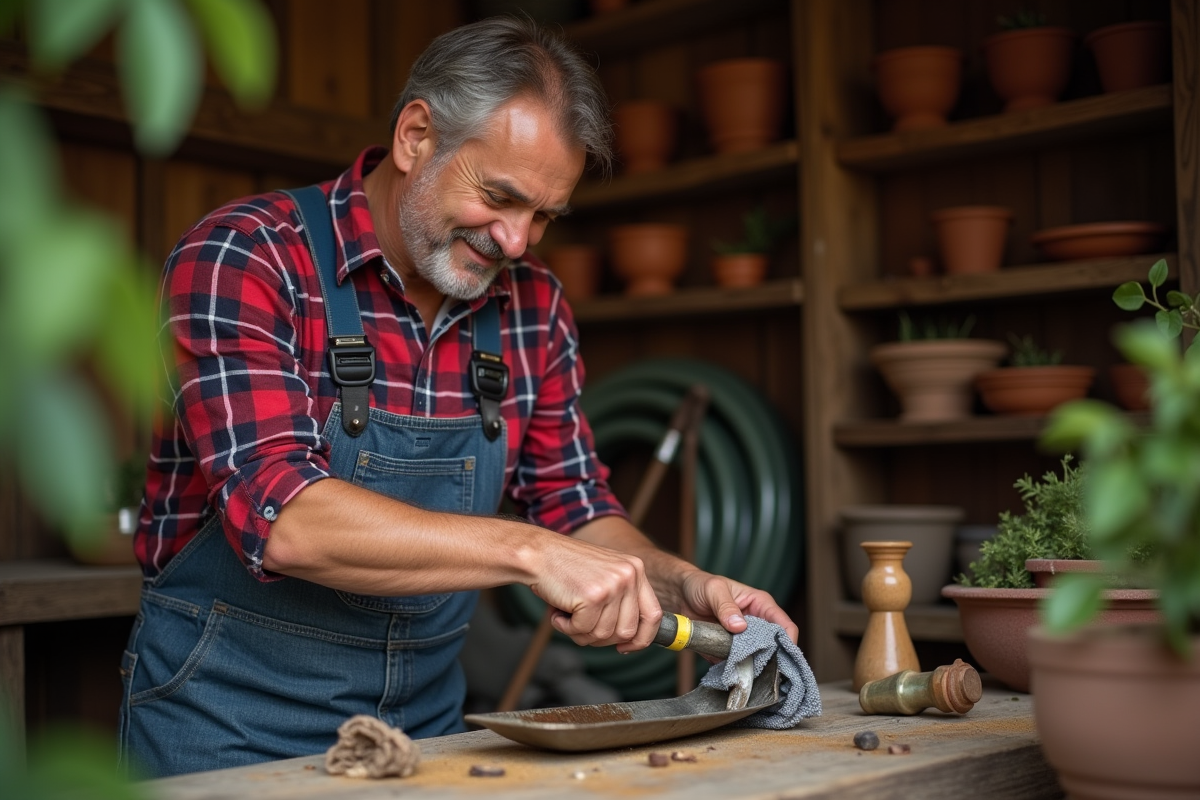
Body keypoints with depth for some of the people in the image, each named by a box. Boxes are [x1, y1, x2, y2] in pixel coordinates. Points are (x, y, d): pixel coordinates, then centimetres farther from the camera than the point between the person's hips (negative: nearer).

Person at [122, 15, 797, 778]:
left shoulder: (535, 308, 1)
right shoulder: (242, 259, -15)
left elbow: (577, 508, 9)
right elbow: (280, 515, -27)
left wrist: (688, 588, -9)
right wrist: (528, 550, -33)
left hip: (428, 718, 4)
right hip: (233, 728, -3)